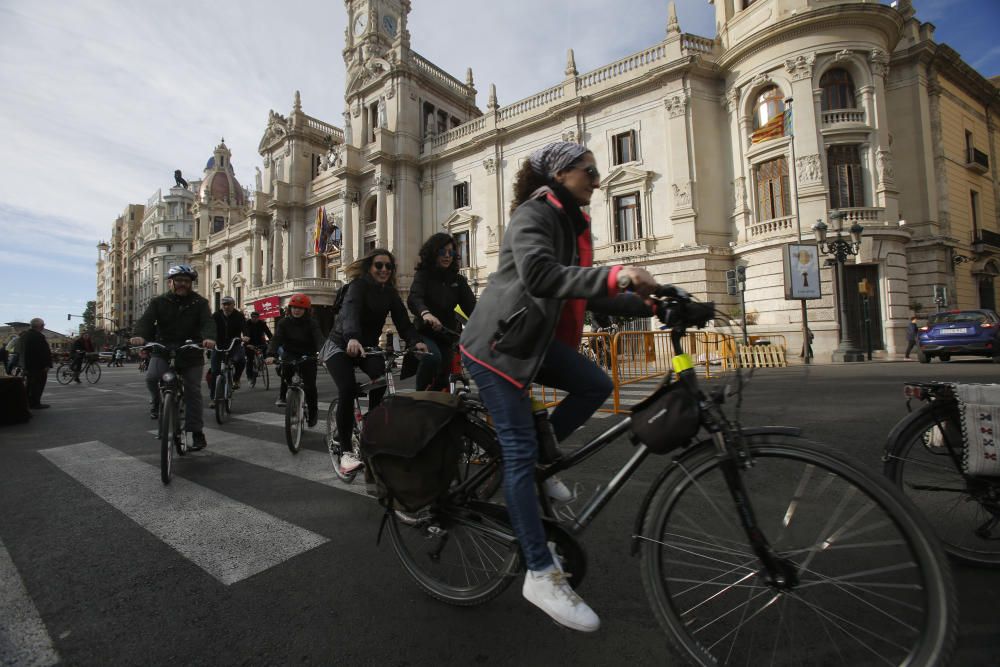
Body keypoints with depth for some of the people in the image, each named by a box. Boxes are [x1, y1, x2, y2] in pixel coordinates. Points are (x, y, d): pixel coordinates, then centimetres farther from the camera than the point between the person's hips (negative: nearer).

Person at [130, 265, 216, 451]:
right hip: (163, 350, 1)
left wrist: (209, 337, -39)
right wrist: (140, 335, -34)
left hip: (191, 353, -1)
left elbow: (208, 321, -17)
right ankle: (158, 401, 9)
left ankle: (197, 432, 11)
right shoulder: (159, 302, 3)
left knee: (193, 392, 1)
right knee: (152, 377, -26)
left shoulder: (199, 302, -1)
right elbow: (146, 319, -11)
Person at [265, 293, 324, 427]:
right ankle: (283, 395, -7)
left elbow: (319, 339, -26)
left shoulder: (312, 324, -11)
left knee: (310, 385, -7)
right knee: (286, 368, -30)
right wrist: (271, 355, -37)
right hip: (290, 354, 2)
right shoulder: (284, 322, -6)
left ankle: (313, 412, 13)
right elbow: (276, 338, -19)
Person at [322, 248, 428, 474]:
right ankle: (345, 451, -16)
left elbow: (402, 319, -12)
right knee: (347, 388, -25)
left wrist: (415, 341, -32)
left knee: (381, 376, -27)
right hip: (341, 345, -4)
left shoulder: (390, 293, 0)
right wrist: (352, 338, -57)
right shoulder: (359, 286, -17)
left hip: (367, 346, 4)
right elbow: (350, 311, -37)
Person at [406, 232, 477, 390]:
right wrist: (425, 313, -51)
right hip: (425, 333, -4)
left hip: (447, 336, 4)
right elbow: (414, 298, -27)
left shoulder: (458, 280, 3)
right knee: (432, 358, -33)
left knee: (442, 380, 5)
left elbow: (471, 306, -11)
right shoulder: (423, 275, -7)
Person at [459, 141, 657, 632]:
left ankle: (537, 459, 12)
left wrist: (650, 305, 2)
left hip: (535, 339, 9)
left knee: (596, 385, -9)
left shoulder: (572, 223, 14)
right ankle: (541, 575, 3)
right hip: (497, 342, -8)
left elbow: (590, 296, 11)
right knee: (519, 449, -8)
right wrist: (613, 275, -42)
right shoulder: (533, 214, -13)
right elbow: (539, 275, -33)